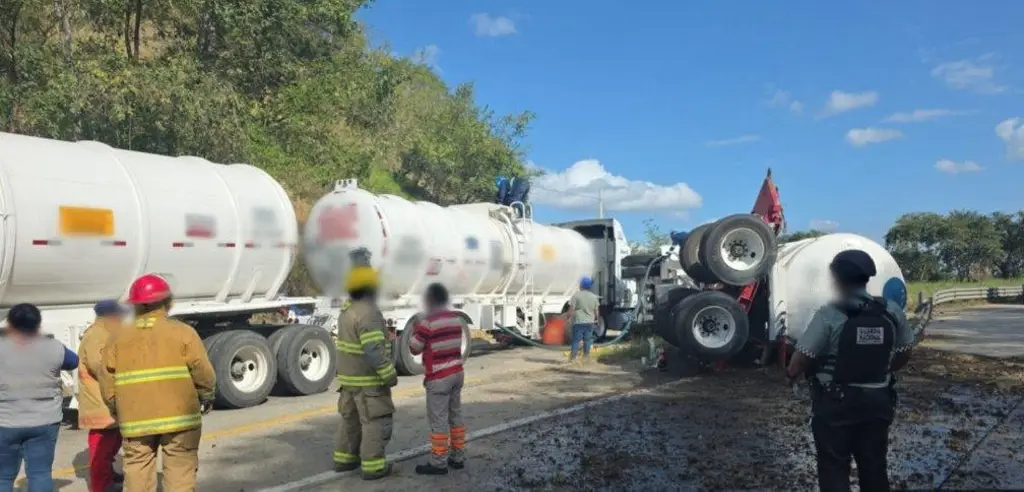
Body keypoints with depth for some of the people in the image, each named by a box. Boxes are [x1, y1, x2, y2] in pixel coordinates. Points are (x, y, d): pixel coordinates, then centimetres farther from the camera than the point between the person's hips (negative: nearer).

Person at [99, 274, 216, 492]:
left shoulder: (118, 339, 6)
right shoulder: (183, 333, -5)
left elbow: (108, 388, 4)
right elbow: (204, 374, -8)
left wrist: (120, 414, 19)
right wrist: (207, 398, 10)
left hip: (135, 421, 3)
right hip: (178, 417, -3)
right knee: (180, 474, 5)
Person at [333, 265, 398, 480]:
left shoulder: (348, 313, 8)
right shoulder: (368, 314, -23)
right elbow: (374, 350, -28)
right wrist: (389, 374, -22)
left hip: (349, 377, 9)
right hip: (368, 379, -9)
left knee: (351, 419, 19)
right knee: (376, 422, 0)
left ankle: (344, 459, 26)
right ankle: (373, 466, 3)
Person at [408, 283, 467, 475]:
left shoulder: (427, 322, -17)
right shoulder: (457, 319, 6)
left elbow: (414, 349, -6)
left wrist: (415, 330, 9)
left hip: (438, 378, -8)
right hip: (456, 374, 8)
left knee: (438, 420, 0)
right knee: (455, 416, 14)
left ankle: (438, 463, 6)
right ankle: (458, 458, 23)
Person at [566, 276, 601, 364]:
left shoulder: (576, 295, -11)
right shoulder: (594, 297, 5)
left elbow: (571, 310, -12)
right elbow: (596, 311, 10)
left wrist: (567, 317, 2)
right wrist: (596, 320, 25)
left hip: (578, 322, -4)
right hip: (590, 322, 4)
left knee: (576, 340, 0)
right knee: (587, 340, 12)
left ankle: (572, 358, -2)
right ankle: (586, 357, 16)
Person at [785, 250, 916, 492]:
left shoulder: (829, 315, -20)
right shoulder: (892, 312, -4)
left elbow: (802, 359, -17)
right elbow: (903, 355, 8)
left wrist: (791, 374, 4)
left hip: (835, 405, -5)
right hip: (878, 402, 5)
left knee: (834, 469, 8)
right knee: (874, 467, 18)